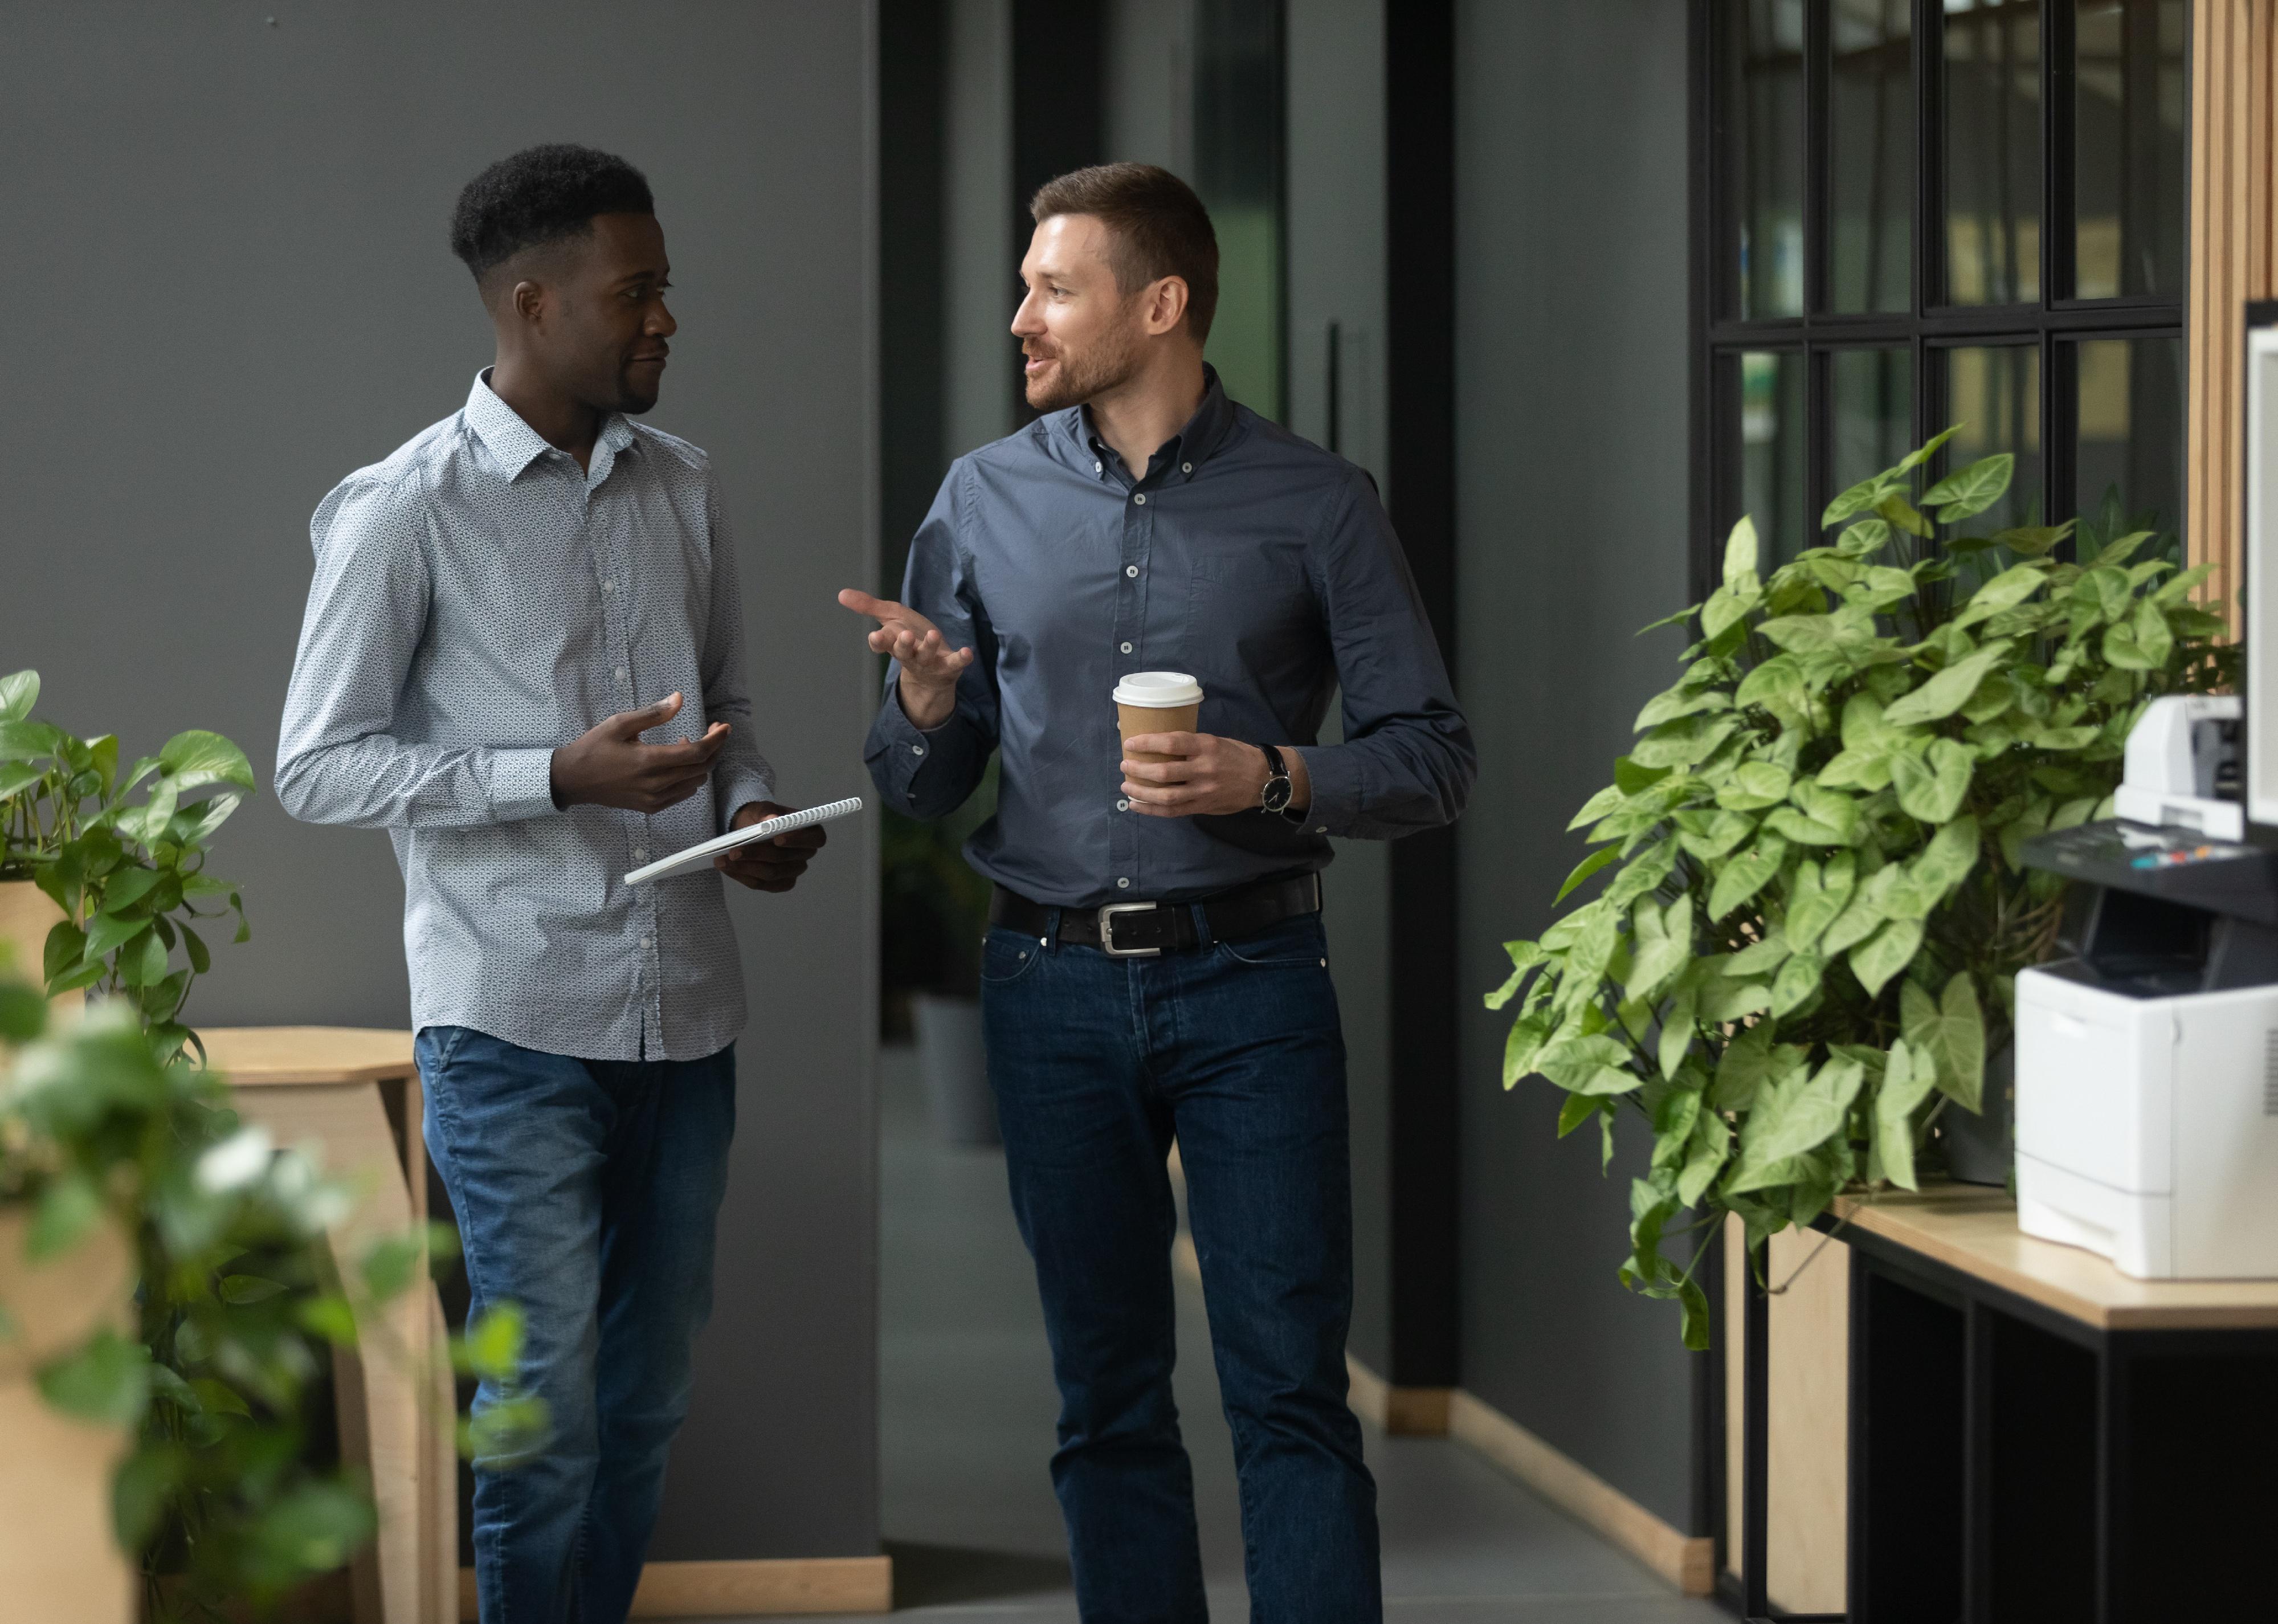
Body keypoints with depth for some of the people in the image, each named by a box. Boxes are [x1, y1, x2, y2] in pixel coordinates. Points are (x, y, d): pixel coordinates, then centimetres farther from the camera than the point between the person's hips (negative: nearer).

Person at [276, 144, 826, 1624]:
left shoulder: (681, 490, 10)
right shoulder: (405, 513, -7)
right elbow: (319, 767, -8)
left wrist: (750, 805, -1)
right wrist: (566, 777, -18)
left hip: (684, 1011, 6)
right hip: (516, 1018, -6)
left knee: (648, 1395, 11)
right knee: (545, 1404, -5)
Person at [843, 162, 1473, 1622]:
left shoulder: (1315, 504, 1)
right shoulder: (987, 501, 8)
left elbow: (1433, 756, 1)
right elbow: (920, 791, 11)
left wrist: (1274, 779, -16)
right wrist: (926, 704, -11)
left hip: (1248, 978, -3)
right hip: (1055, 990, 3)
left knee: (1291, 1392, -6)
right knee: (1108, 1401, 8)